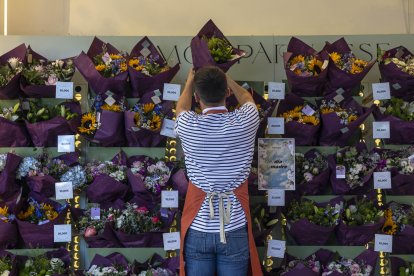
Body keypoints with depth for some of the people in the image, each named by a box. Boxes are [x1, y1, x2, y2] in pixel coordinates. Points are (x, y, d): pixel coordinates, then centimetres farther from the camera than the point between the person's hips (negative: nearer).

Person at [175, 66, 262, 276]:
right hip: (235, 230, 0)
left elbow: (181, 106, 16)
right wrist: (228, 80, 34)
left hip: (198, 229, 0)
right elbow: (247, 98, 17)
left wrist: (190, 81, 35)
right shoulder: (245, 122, -10)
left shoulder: (188, 127, -11)